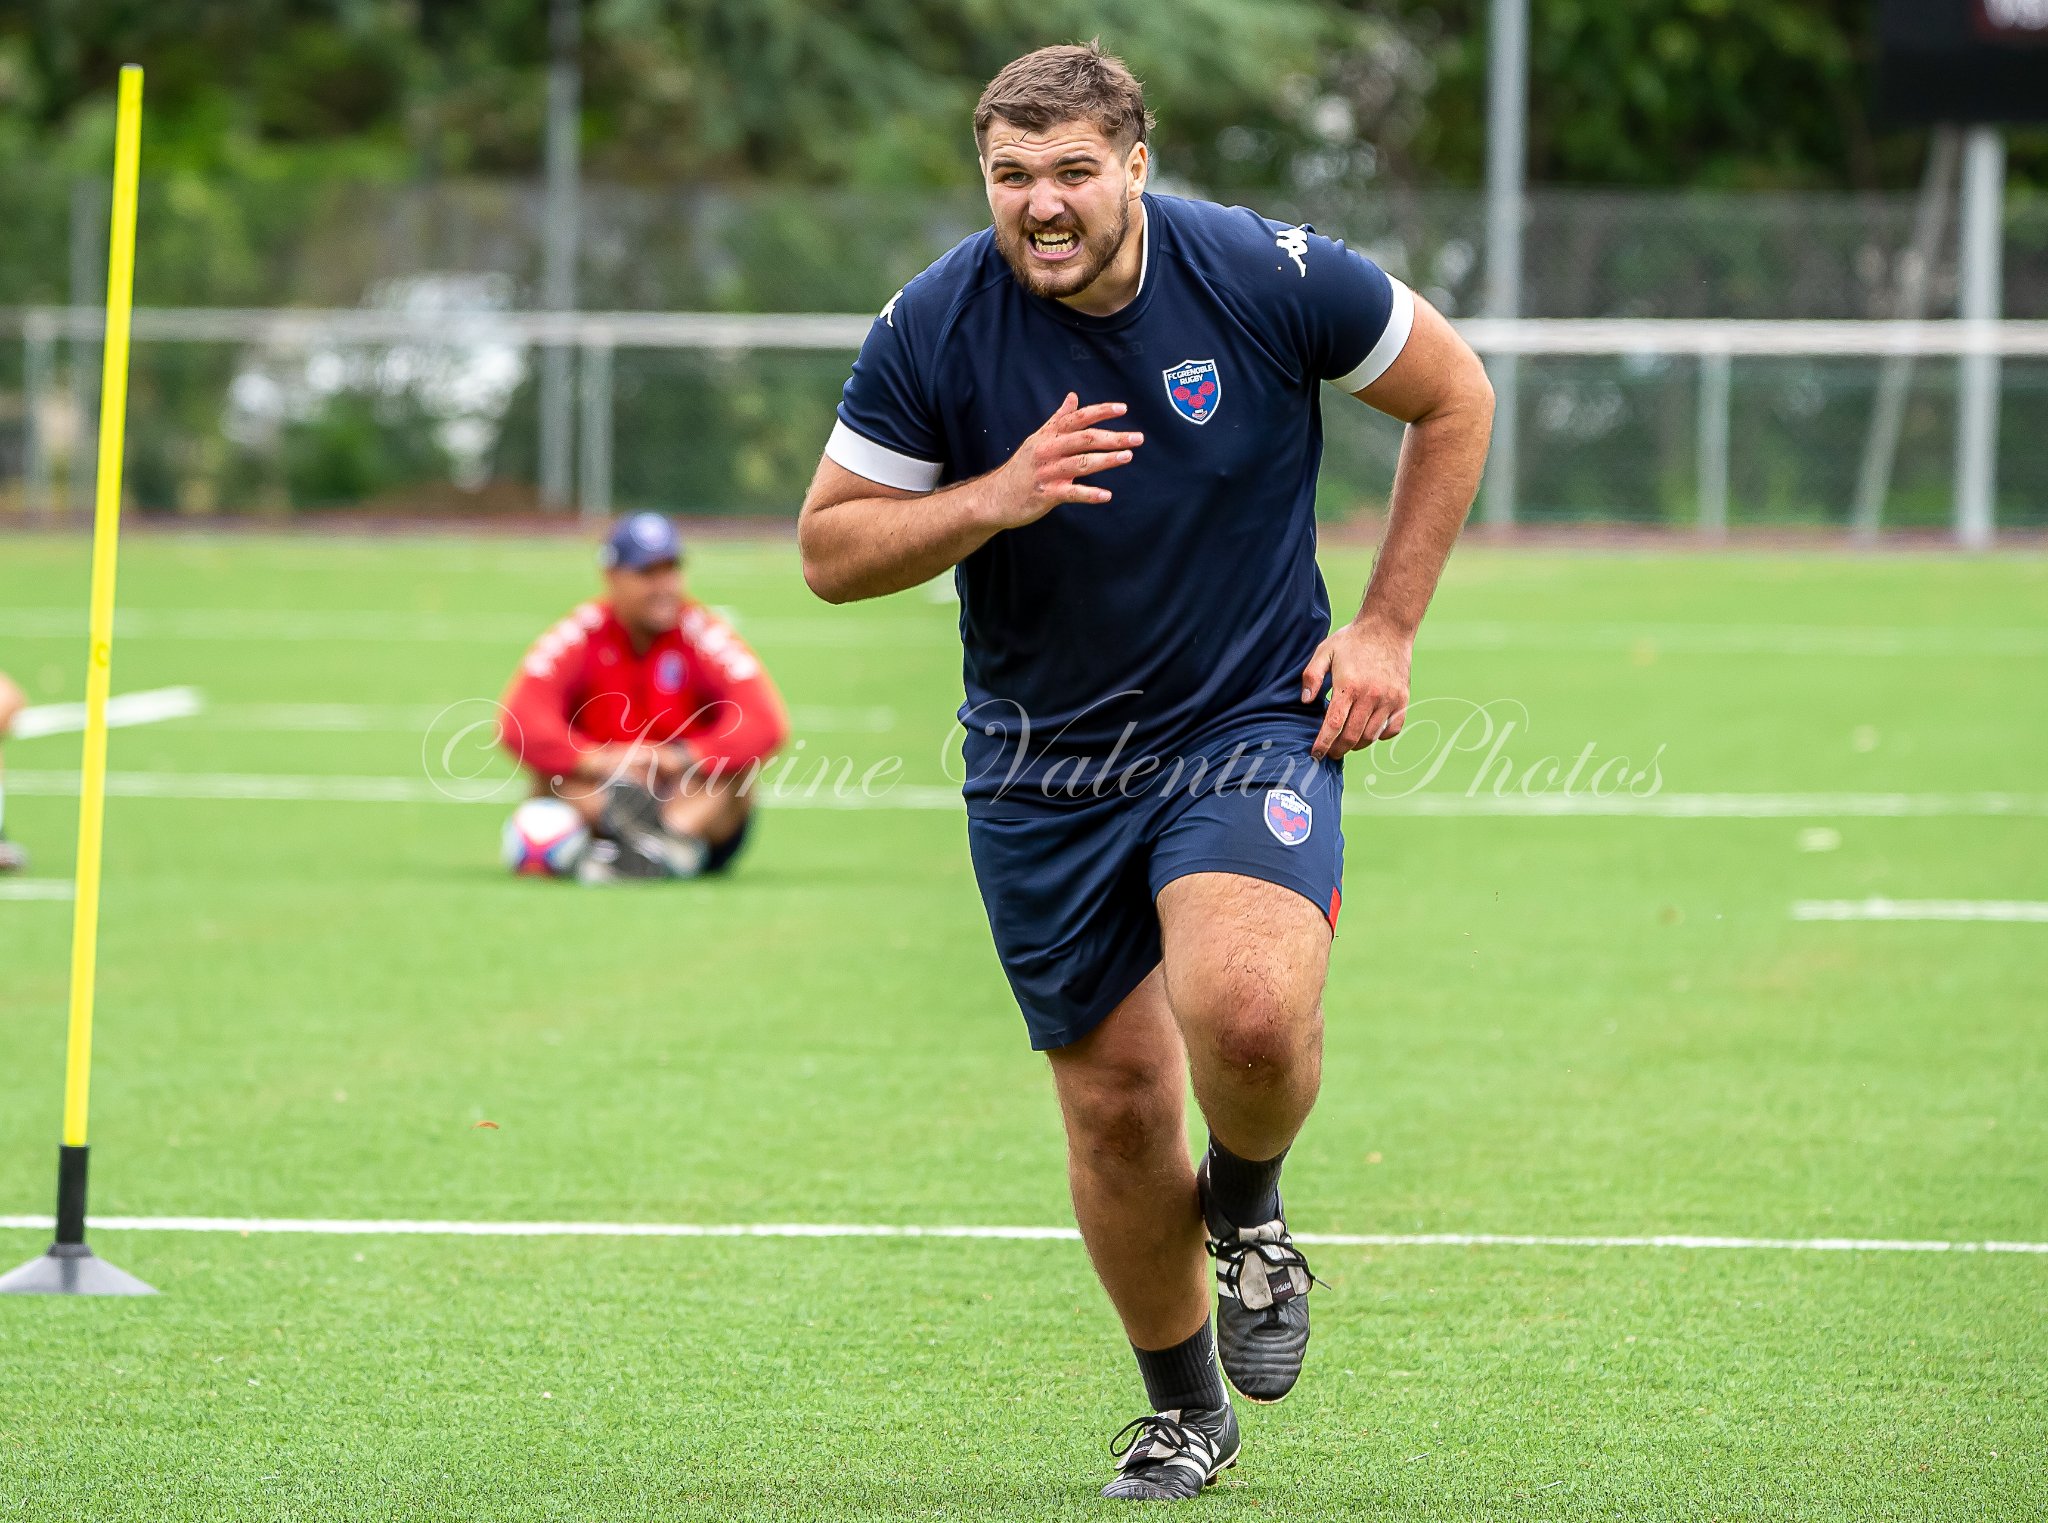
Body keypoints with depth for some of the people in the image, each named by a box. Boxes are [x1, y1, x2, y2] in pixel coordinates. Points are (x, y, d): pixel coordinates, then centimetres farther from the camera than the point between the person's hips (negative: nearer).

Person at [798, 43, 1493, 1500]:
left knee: (1247, 1011, -29)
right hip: (1042, 767, 2)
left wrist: (1386, 627, 0)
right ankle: (1183, 1409, 28)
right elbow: (832, 551, -3)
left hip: (1254, 725, -2)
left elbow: (1456, 397, 4)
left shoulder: (1268, 277, -12)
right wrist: (993, 500, -22)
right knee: (1116, 1107, 4)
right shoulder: (933, 331, -10)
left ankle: (1248, 1201, 7)